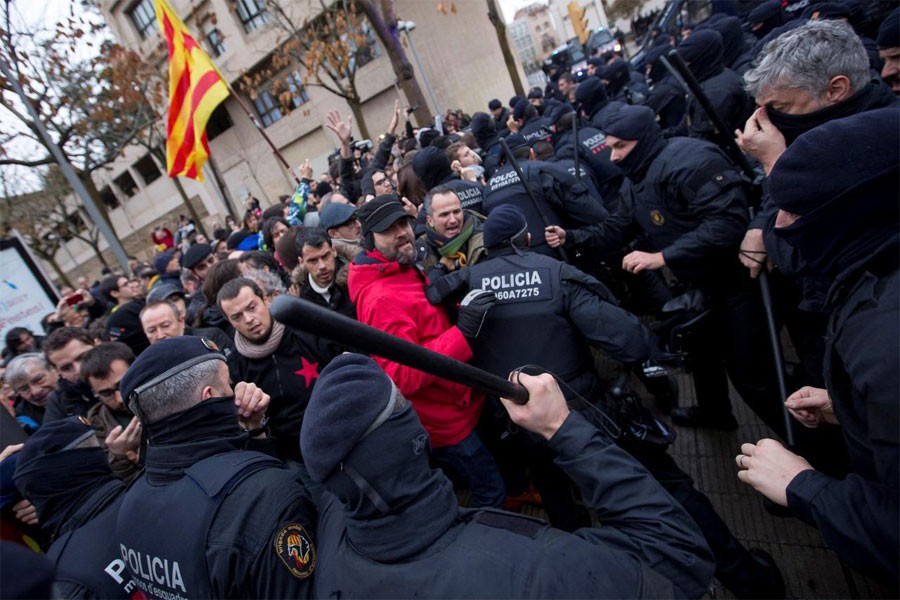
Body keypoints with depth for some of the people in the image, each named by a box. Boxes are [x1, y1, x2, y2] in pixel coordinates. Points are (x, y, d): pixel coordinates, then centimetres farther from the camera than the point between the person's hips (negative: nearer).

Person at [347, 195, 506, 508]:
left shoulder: (410, 272, 4)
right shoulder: (381, 298, -27)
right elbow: (402, 376, -31)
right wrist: (463, 332, -34)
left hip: (455, 404, 9)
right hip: (443, 420, -9)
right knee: (491, 490, 8)